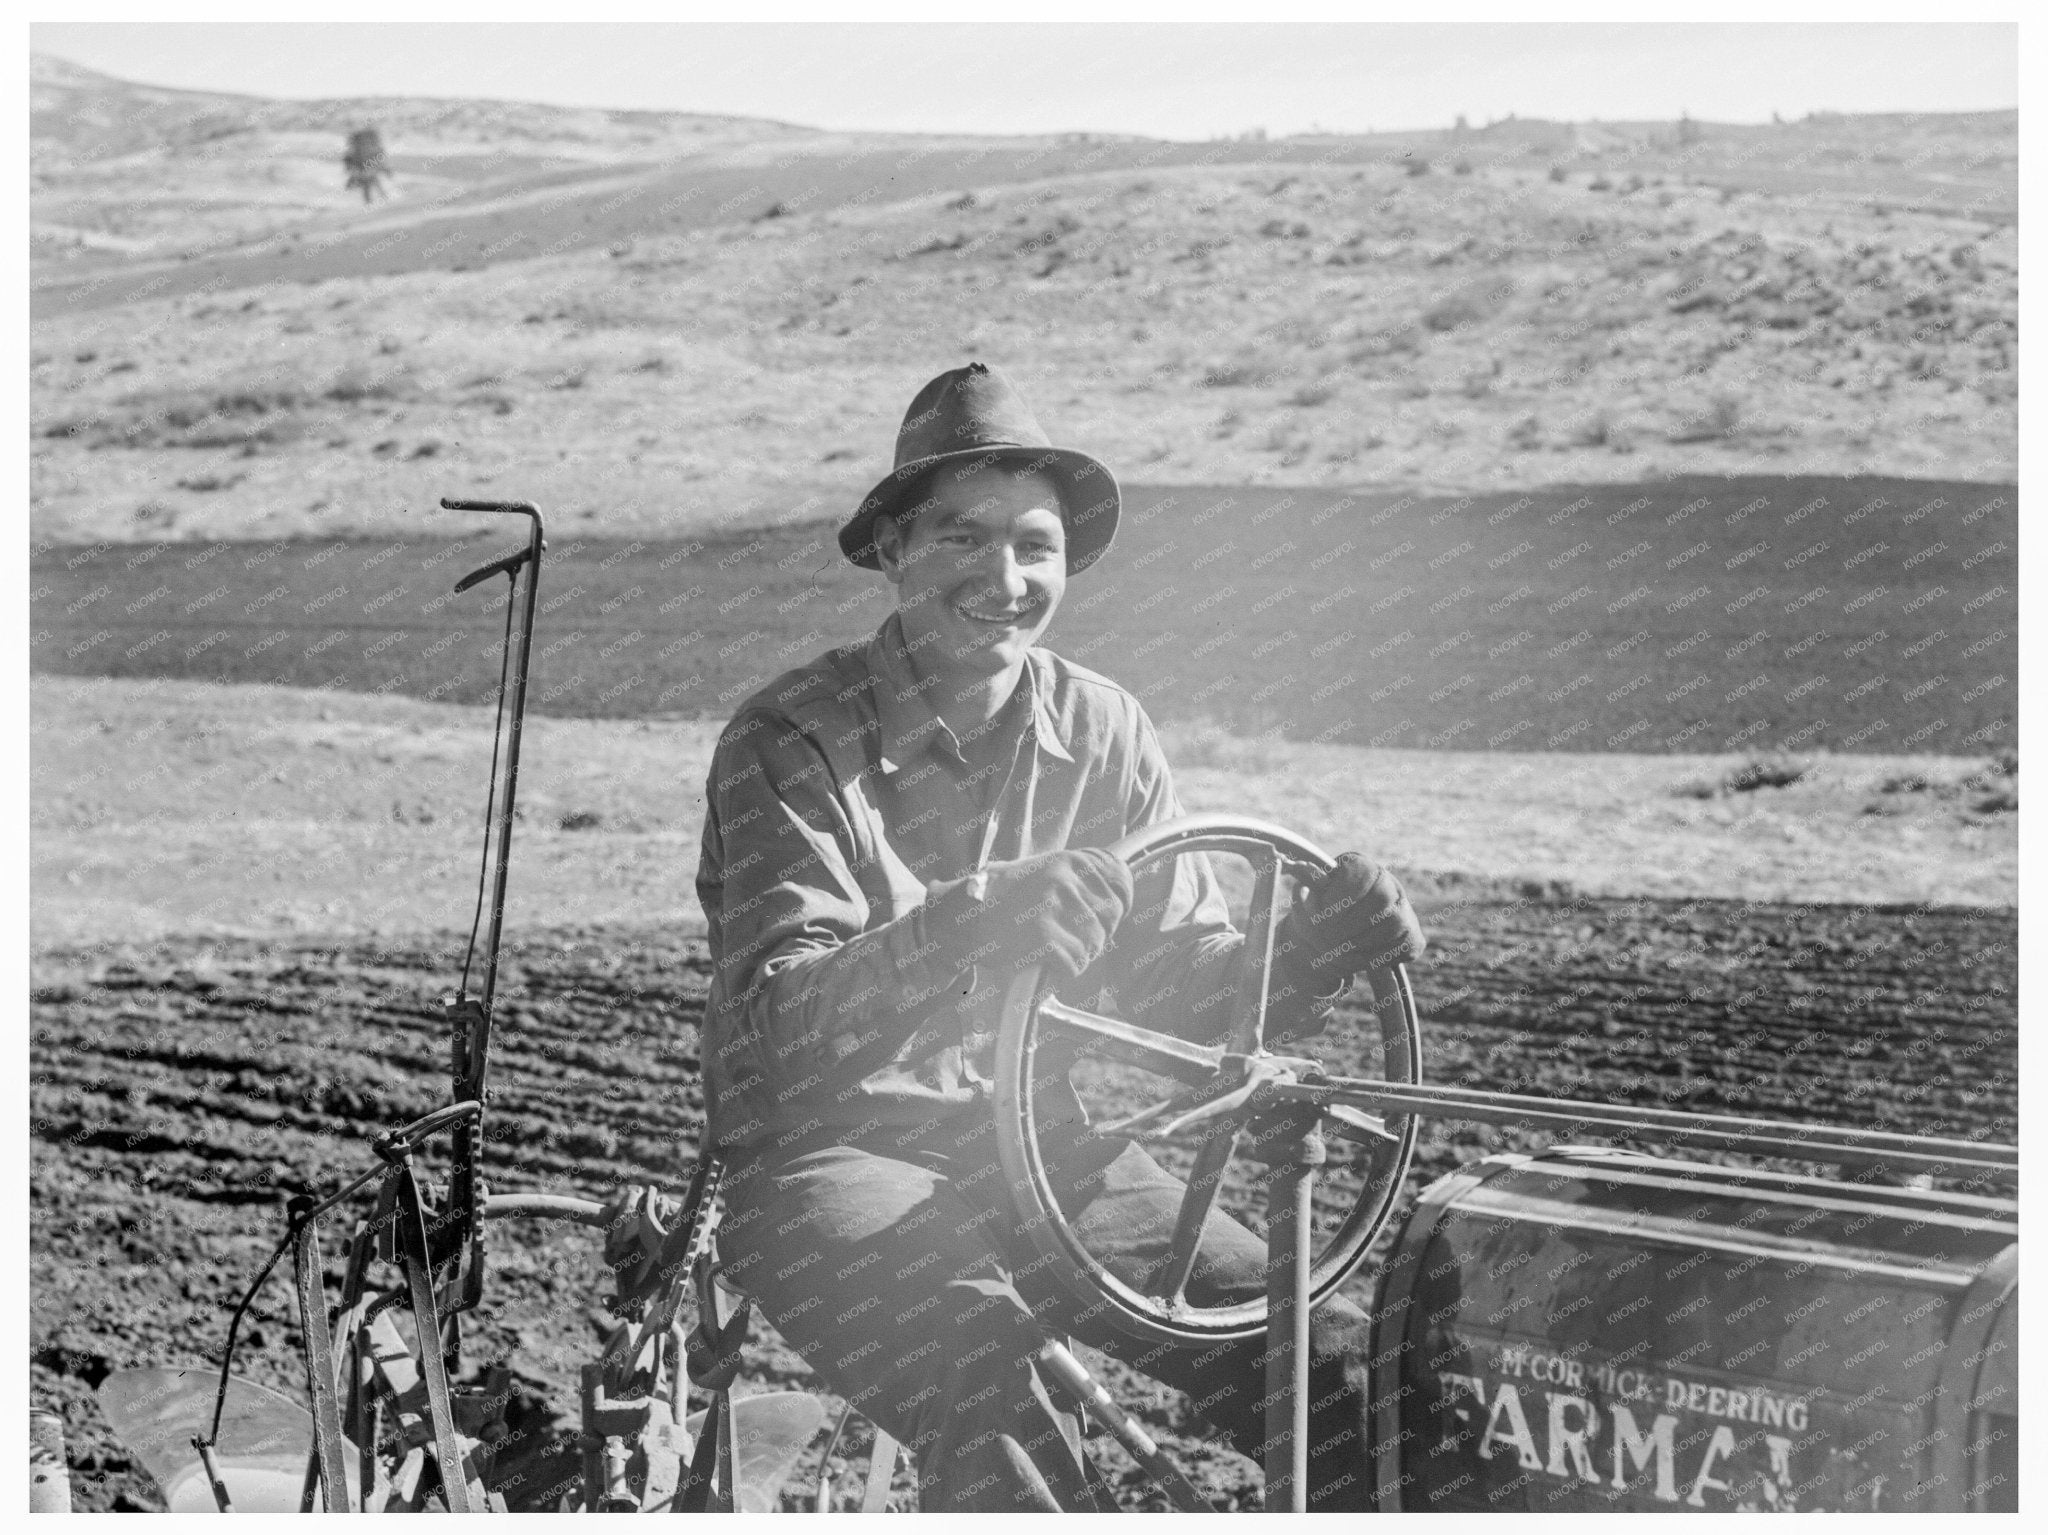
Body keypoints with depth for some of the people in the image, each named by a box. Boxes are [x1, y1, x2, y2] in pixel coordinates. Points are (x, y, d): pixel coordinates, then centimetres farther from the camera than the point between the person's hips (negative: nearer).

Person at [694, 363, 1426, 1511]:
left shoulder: (1104, 732, 5)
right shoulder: (791, 741, -10)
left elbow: (1184, 987, 5)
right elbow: (779, 1017, -23)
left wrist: (1310, 953, -17)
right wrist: (969, 926, -41)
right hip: (833, 1155, -4)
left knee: (1342, 1367, -13)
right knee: (999, 1411, -33)